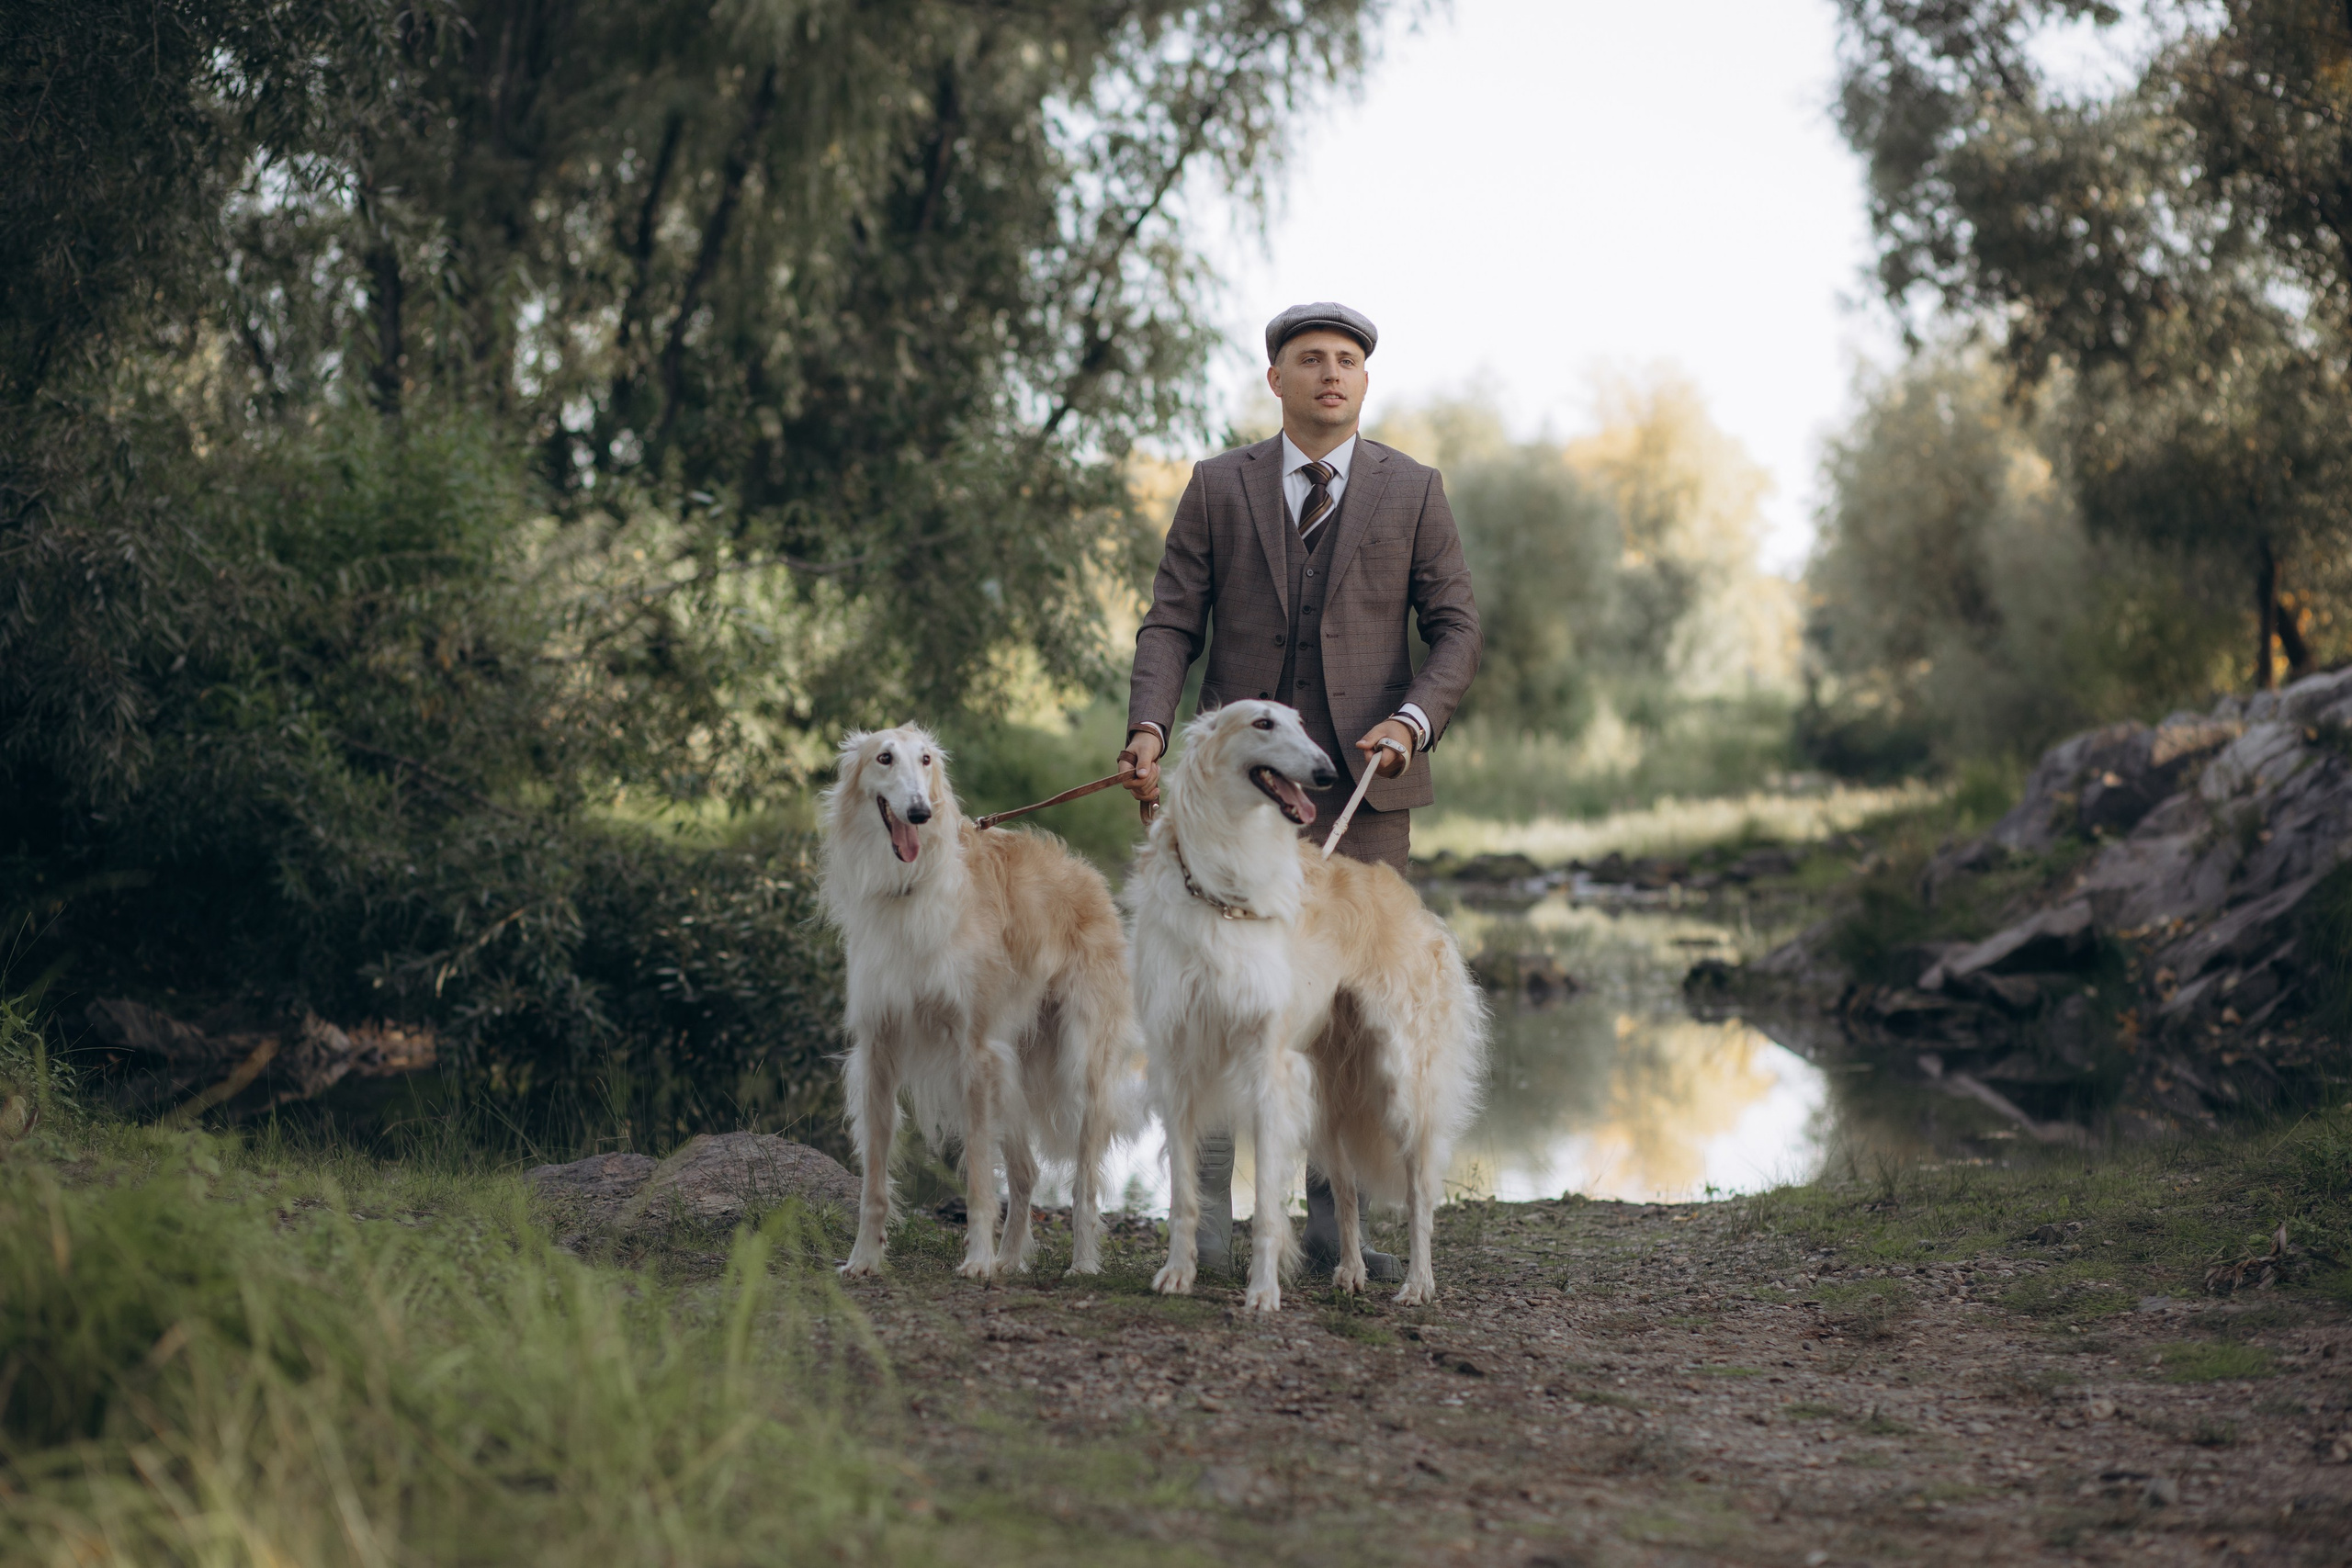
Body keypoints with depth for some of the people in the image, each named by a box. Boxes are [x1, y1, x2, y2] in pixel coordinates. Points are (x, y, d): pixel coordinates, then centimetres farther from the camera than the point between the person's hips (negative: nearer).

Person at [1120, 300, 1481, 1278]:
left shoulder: (1413, 493, 8)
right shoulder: (1218, 489, 9)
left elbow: (1456, 630, 5)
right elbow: (1172, 622, 5)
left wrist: (1413, 720, -13)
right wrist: (1149, 727, -13)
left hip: (1366, 778, 1)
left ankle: (1331, 1219, 11)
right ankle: (1208, 1213, -2)